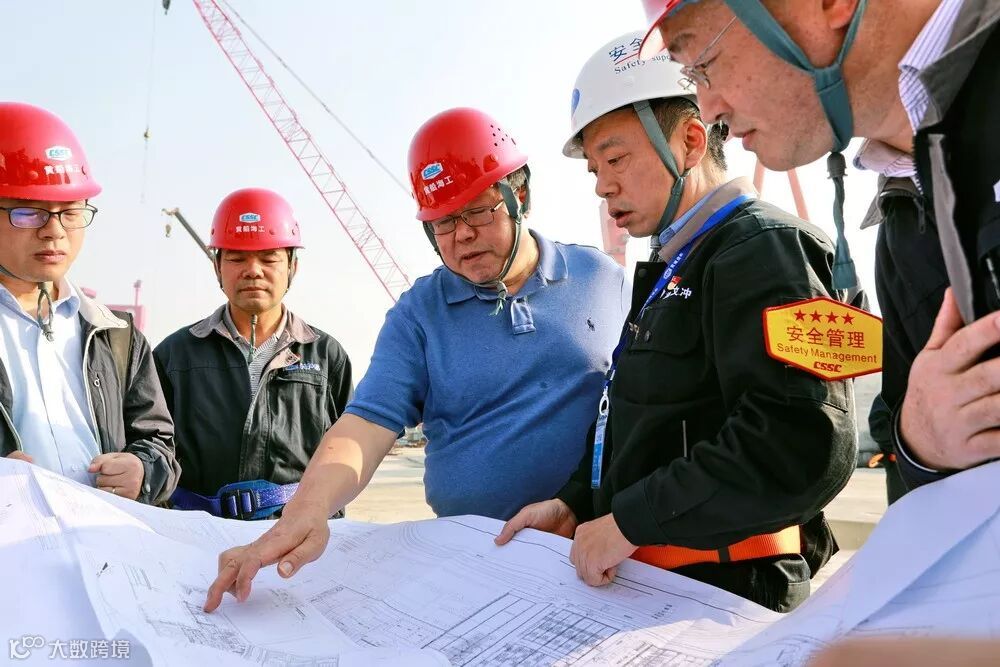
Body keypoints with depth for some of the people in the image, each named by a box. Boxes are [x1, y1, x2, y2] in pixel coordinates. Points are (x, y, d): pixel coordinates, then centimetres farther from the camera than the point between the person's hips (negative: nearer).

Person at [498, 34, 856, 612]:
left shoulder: (762, 248, -15)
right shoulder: (672, 271, 16)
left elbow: (806, 443, -28)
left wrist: (630, 521, -22)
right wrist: (574, 505, 5)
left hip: (725, 595, -9)